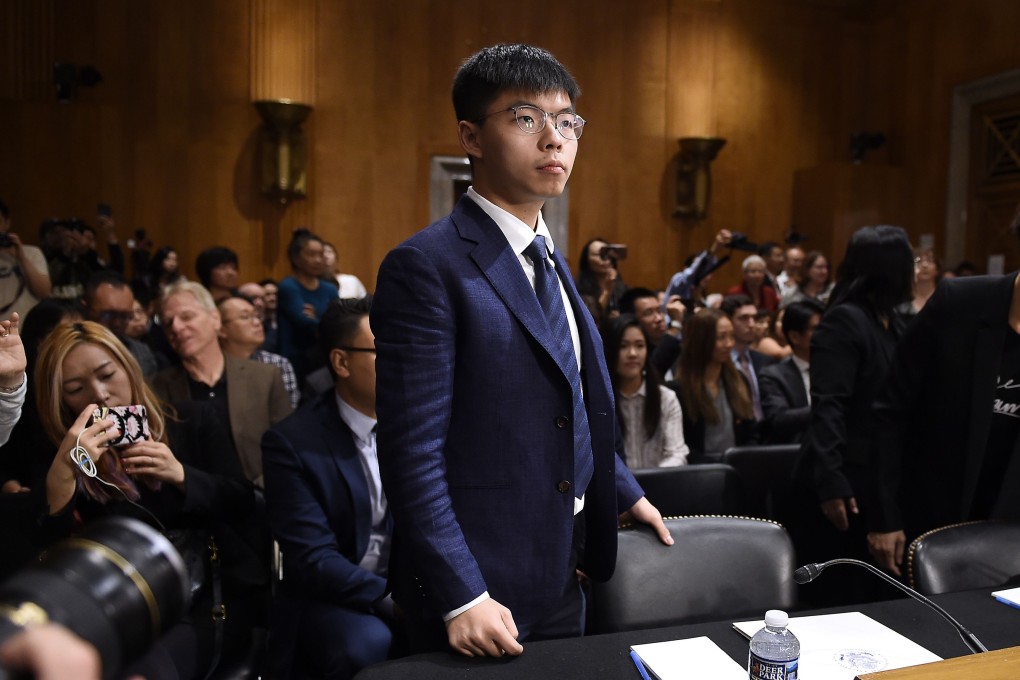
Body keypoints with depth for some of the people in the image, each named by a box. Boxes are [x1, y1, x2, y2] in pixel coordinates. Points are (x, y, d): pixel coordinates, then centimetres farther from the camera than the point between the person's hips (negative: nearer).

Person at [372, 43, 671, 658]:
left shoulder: (550, 259, 9)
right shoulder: (427, 265, -18)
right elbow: (413, 452, -20)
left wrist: (625, 493, 15)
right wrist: (461, 598, -21)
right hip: (479, 588, -8)